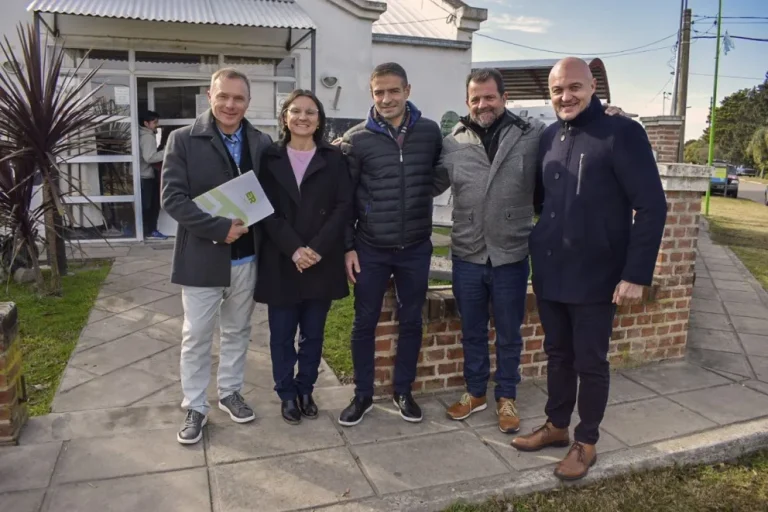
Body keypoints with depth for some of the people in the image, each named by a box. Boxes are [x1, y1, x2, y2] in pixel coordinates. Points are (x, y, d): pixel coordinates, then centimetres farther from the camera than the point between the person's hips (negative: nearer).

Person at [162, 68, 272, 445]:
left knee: (237, 331, 17)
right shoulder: (183, 140, -6)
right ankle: (194, 407, 23)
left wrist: (250, 227, -9)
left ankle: (230, 393, 35)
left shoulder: (262, 143, 2)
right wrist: (220, 228, -21)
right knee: (196, 336, 8)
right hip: (202, 256, -3)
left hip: (247, 257, 3)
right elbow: (172, 198, -14)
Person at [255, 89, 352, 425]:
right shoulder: (270, 158, 4)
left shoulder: (334, 158, 5)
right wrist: (294, 249, -15)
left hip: (322, 262, 1)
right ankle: (287, 394, 23)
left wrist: (317, 249, -14)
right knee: (282, 334, 7)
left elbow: (344, 206, -3)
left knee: (313, 333, 10)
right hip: (280, 262, 0)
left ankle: (306, 390, 27)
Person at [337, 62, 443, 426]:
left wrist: (420, 196, -2)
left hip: (416, 248, 2)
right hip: (370, 249, -1)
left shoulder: (430, 131, -1)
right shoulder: (357, 138, -5)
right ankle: (362, 395, 26)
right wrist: (348, 246, -5)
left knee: (411, 321, 12)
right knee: (364, 323, 8)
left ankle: (403, 391, 31)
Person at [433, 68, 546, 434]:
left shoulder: (533, 136, -5)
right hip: (467, 257, 2)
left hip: (511, 257, -2)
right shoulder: (453, 143, 1)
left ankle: (506, 397, 34)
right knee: (472, 332, 17)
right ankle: (475, 392, 37)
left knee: (508, 334, 14)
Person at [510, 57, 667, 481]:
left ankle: (586, 442, 24)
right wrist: (539, 248, 5)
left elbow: (651, 206, -13)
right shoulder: (549, 137, 8)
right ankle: (556, 425, 34)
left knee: (590, 362, 7)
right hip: (549, 272, 6)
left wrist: (636, 273, -18)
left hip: (595, 277, -5)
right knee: (557, 354, 17)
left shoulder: (622, 133, -10)